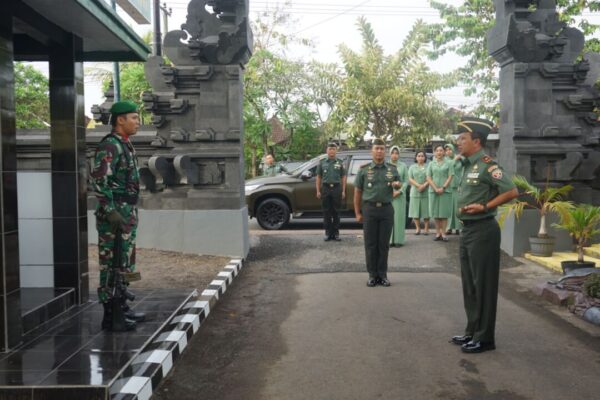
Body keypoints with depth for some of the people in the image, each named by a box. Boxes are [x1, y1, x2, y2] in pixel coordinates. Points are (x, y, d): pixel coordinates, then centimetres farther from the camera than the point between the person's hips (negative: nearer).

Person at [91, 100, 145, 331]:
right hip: (114, 215, -10)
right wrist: (110, 212, -27)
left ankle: (121, 307, 24)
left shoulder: (124, 146, 17)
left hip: (126, 213, 10)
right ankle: (110, 315, 3)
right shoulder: (108, 146, -14)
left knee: (125, 262, 14)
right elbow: (98, 181, -22)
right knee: (112, 264, -4)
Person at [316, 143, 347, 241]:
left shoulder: (340, 163, 7)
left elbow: (343, 177, 6)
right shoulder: (322, 162, 8)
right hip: (325, 188, 1)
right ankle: (328, 233, 10)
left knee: (336, 212, 3)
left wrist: (343, 191, -1)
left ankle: (336, 233, 9)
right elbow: (318, 177, 8)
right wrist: (318, 191, 1)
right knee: (326, 212, 3)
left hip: (336, 188, -1)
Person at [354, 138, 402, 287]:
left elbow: (398, 183, 22)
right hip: (369, 209, -1)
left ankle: (382, 274, 15)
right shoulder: (364, 169, 2)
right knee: (370, 244, 2)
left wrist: (397, 184, -4)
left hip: (387, 209, 1)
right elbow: (357, 192, 3)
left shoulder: (392, 169, 8)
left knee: (384, 244, 5)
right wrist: (357, 213, -2)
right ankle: (372, 275, 12)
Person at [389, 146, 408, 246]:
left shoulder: (403, 166, 4)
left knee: (399, 216, 1)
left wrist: (399, 191, -11)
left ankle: (398, 240, 6)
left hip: (400, 195, 0)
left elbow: (406, 181, 1)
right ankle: (390, 240, 5)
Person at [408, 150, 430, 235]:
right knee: (415, 211, 0)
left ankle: (426, 229, 4)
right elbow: (410, 179, 3)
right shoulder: (412, 167, 13)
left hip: (426, 192, -2)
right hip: (415, 192, 2)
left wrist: (424, 185, -16)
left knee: (426, 211, -2)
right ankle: (418, 228, 8)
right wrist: (418, 185, -12)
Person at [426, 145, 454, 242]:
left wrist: (443, 188, -12)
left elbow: (450, 177, 0)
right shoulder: (431, 164, 10)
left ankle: (443, 233, 3)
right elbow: (428, 178, 4)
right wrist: (436, 188, -9)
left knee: (444, 213, -2)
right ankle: (438, 233, 8)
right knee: (436, 213, 3)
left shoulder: (448, 164, 5)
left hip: (445, 191, -1)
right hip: (433, 191, 2)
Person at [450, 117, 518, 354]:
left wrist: (485, 207, -19)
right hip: (467, 229, 9)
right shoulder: (468, 166, 12)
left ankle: (484, 338, 10)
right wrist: (464, 209, 10)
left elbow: (512, 192, -20)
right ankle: (472, 331, 27)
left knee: (483, 285, 0)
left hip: (482, 231, -9)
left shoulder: (487, 165, -14)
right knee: (469, 284, 15)